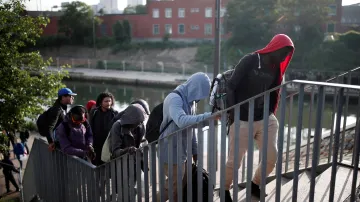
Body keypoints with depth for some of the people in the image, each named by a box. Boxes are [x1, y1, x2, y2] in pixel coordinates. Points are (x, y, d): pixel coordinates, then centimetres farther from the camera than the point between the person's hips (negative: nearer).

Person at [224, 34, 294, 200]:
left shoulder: (276, 69, 9)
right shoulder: (249, 61, -9)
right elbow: (230, 87, -10)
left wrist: (271, 114, 7)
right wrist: (233, 113, -14)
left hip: (265, 119, 6)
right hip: (242, 121, -6)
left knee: (272, 157, 3)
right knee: (234, 161, 2)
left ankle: (255, 185, 30)